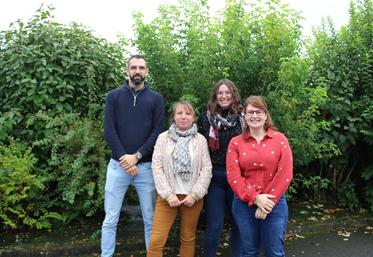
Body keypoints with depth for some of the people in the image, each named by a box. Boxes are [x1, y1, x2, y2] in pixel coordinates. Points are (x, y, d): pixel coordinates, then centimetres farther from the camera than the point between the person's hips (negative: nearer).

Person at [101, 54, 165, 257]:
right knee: (110, 219, 7)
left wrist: (137, 156, -12)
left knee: (150, 219, 9)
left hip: (146, 166, 0)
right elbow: (108, 131, -3)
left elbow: (158, 132, -2)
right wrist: (124, 158, -12)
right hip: (118, 165, 0)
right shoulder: (114, 96, 5)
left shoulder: (156, 98, 5)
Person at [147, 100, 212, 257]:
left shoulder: (200, 139, 4)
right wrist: (168, 194, -11)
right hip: (168, 196, -1)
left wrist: (195, 194, -10)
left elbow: (207, 168, -1)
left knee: (188, 238, 13)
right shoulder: (163, 137, 2)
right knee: (156, 241, -5)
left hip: (192, 197, 1)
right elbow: (156, 167, -4)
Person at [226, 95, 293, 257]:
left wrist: (268, 202, -12)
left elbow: (285, 174, -7)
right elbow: (233, 176, -7)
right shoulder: (236, 142, 0)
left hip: (274, 204, -1)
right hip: (244, 205, 1)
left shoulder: (280, 139, -1)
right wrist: (255, 198, -15)